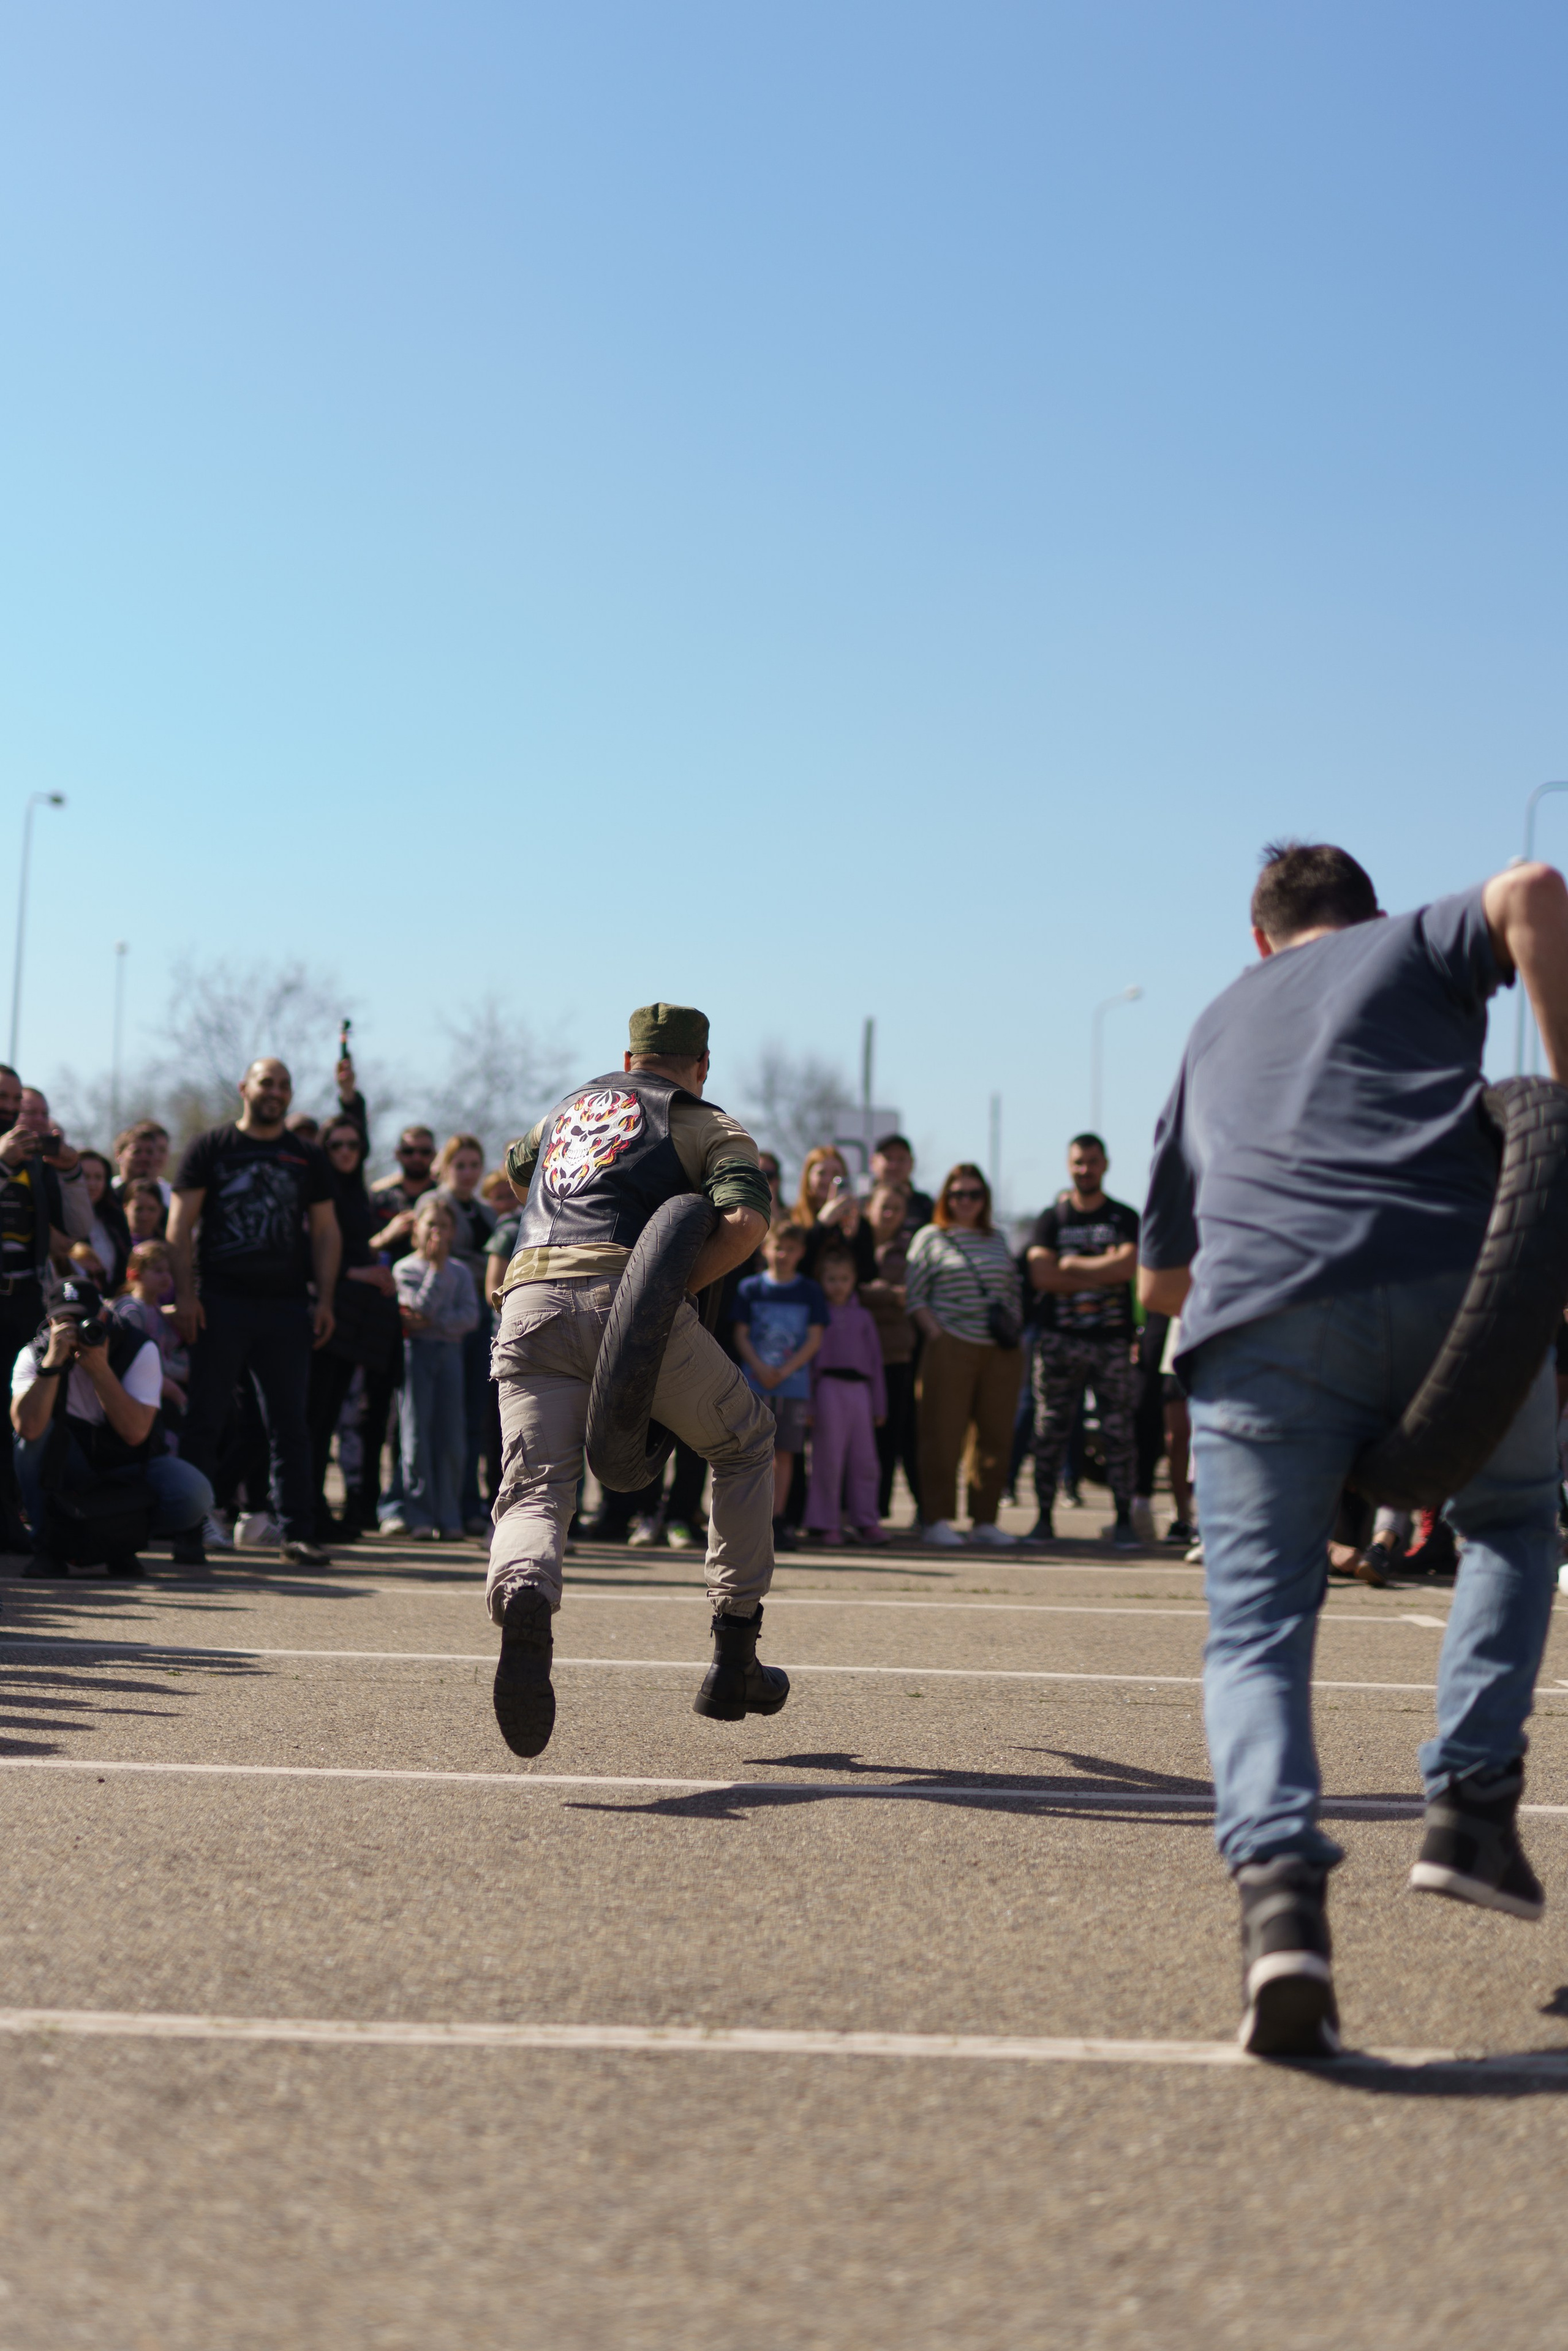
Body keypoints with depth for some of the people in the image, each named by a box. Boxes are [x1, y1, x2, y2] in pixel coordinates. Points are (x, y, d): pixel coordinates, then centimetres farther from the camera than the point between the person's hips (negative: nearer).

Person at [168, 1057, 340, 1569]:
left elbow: (325, 1232, 13)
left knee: (290, 1423, 2)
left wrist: (325, 1301, 3)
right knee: (204, 1420, 0)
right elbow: (181, 1225, 1)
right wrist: (184, 1294, -8)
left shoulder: (308, 1157, 13)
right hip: (221, 1303, -2)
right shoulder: (210, 1148, 5)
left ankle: (298, 1531, 3)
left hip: (286, 1306, 2)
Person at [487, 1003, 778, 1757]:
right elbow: (744, 1221, -4)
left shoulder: (568, 1107, 32)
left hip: (530, 1302, 3)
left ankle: (523, 1596, -41)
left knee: (534, 1493, -3)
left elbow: (516, 1172, 53)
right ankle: (733, 1659, 19)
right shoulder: (712, 1126, 16)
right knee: (745, 1441, 21)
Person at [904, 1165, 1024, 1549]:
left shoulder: (997, 1240, 18)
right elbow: (914, 1296, 0)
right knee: (943, 1434, -5)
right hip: (951, 1349, -4)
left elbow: (1014, 1291, 21)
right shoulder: (930, 1238, 5)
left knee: (995, 1436, 3)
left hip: (1001, 1353, 4)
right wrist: (936, 1335, -9)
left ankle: (985, 1520, 10)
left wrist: (1014, 1330, 6)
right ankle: (938, 1520, 1)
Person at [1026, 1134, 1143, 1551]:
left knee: (1119, 1431, -3)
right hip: (1059, 1340, 1)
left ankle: (1124, 1519, 1)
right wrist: (1103, 1269, -7)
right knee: (1050, 1431, 1)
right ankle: (1044, 1516, 7)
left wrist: (1073, 1265, -6)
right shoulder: (1051, 1219, 10)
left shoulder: (1125, 1218, 9)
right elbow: (1041, 1276, -5)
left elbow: (1129, 1266, -9)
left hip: (1113, 1340, -1)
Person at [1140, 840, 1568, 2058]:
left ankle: (1279, 1886, -25)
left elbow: (1160, 1279, 38)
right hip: (1457, 1283, -1)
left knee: (1257, 1624, 2)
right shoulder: (1414, 945, 26)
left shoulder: (1214, 1030, 35)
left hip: (1257, 1318, 1)